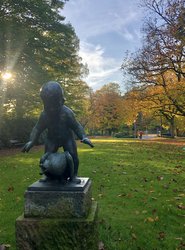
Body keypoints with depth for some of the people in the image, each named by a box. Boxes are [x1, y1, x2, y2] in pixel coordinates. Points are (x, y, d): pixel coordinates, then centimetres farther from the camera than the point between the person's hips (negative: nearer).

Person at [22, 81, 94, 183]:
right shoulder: (44, 114, -13)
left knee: (72, 155, -15)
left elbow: (76, 126, -15)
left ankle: (74, 175, 3)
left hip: (67, 137, -2)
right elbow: (38, 128, -4)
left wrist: (83, 136, -30)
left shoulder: (67, 112, -23)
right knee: (46, 157, -6)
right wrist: (31, 141, -16)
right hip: (52, 138, 3)